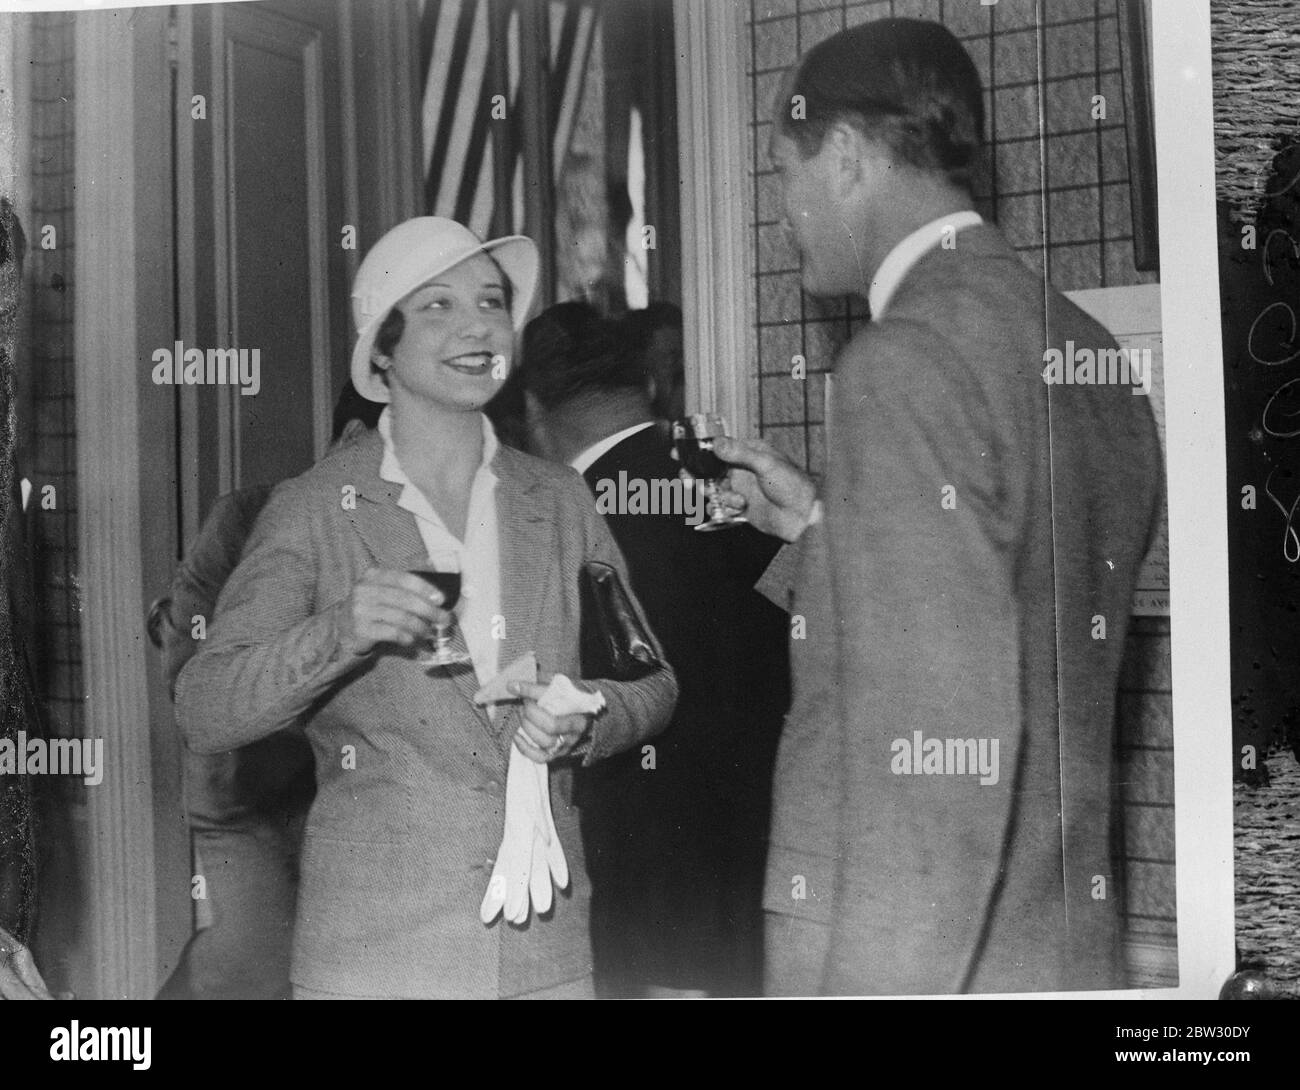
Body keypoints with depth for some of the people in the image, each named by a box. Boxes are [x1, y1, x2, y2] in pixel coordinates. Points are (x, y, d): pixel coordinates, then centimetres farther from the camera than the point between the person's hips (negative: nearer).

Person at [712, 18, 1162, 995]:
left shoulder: (906, 361, -17)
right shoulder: (1096, 355, 8)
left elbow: (943, 731, -22)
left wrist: (873, 982, -18)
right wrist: (824, 529, 15)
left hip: (914, 956, -8)